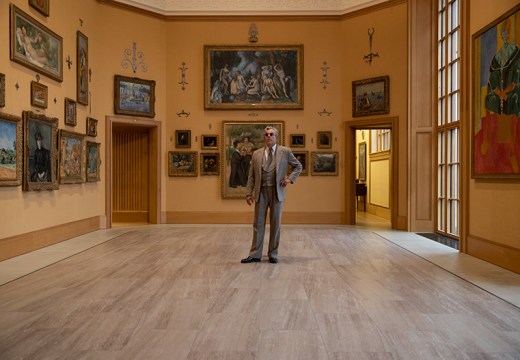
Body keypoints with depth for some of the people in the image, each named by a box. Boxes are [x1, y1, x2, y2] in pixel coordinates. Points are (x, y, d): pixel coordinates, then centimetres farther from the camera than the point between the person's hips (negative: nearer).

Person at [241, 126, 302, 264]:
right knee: (258, 223, 5)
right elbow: (251, 175, 8)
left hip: (277, 191, -1)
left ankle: (273, 254, 16)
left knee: (275, 224, 5)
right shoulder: (257, 154, 8)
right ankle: (255, 254, 12)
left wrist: (290, 178, -3)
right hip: (261, 192, 2)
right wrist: (248, 193, 1)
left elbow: (298, 166, 12)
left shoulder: (285, 151, 3)